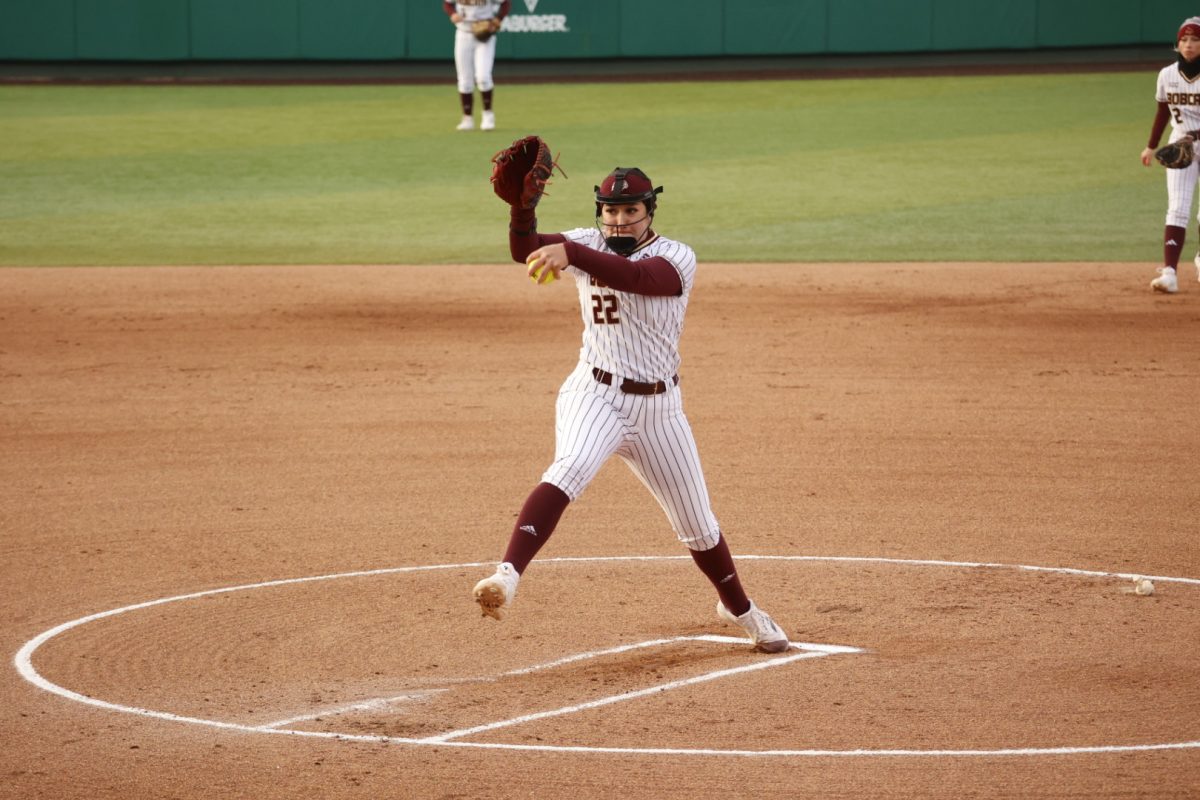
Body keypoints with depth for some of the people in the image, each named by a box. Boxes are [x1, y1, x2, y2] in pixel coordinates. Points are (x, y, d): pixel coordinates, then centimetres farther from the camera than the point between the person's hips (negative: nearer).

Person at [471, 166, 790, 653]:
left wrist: (570, 253, -48)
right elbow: (524, 250, -16)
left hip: (659, 407, 1)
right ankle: (507, 576, -45)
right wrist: (523, 205, -36)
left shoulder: (676, 258, -9)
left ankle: (738, 609, 38)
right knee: (569, 470, -32)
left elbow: (636, 277, -32)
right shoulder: (588, 245, 1)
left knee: (698, 525, 13)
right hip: (595, 394, 0)